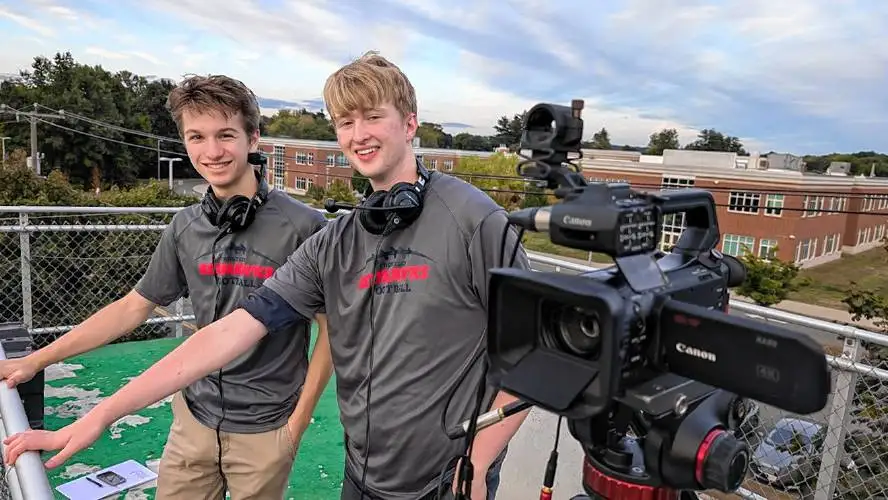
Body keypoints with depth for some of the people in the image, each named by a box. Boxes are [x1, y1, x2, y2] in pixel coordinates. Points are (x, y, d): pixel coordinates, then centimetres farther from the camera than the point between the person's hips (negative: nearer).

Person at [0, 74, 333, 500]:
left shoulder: (303, 227, -17)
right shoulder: (186, 226, -1)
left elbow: (332, 329, -11)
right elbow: (133, 307, 9)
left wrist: (298, 422, -9)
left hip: (264, 429, -4)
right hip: (194, 418, 4)